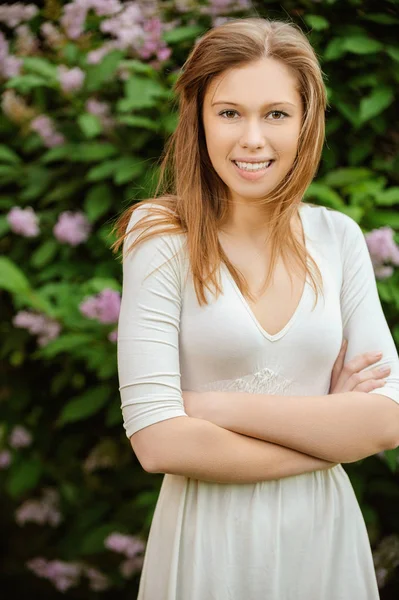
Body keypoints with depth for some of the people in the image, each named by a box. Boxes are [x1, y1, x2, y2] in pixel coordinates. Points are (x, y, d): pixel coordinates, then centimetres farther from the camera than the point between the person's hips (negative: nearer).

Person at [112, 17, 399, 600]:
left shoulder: (339, 237, -1)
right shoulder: (162, 237, -12)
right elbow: (158, 441, -18)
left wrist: (216, 406, -15)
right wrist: (329, 437, -11)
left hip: (325, 530, 3)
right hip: (209, 534, -3)